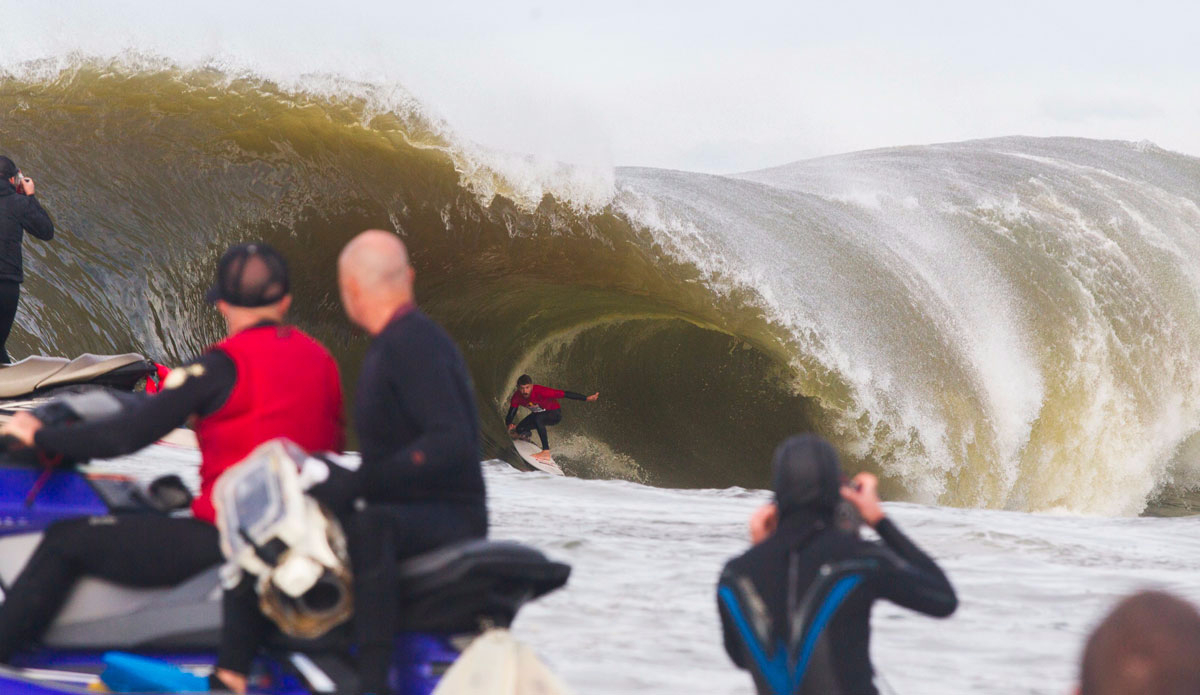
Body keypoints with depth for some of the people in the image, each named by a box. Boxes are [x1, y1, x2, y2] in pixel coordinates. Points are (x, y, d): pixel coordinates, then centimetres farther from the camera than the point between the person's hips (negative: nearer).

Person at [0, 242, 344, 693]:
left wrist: (41, 436, -2)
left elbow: (127, 435, -14)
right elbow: (331, 447, 19)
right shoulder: (321, 360, 8)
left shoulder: (225, 365, -13)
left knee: (65, 543, 2)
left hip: (222, 536, -7)